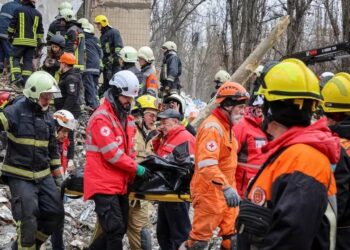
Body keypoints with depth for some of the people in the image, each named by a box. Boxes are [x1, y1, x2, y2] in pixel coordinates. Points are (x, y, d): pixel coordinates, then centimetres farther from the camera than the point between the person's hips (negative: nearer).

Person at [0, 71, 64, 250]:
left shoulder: (47, 116, 10)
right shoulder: (16, 111, -11)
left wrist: (57, 173, 19)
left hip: (43, 175, 6)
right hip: (20, 176, -6)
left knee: (56, 214, 5)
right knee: (28, 221, -10)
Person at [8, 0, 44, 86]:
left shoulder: (19, 10, -1)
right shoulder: (38, 14, 10)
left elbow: (12, 24, 0)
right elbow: (40, 31, 13)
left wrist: (10, 35, 11)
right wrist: (40, 42, 19)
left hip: (20, 40, -3)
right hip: (32, 42, 3)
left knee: (15, 58, 2)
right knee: (28, 61, 6)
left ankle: (17, 77, -15)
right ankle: (26, 81, 1)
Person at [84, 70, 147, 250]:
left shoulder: (126, 118, 15)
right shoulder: (101, 118, -14)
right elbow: (112, 153, -19)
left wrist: (131, 176, 7)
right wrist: (136, 168, -12)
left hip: (120, 184, 9)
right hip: (104, 184, -9)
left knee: (120, 229, 12)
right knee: (115, 230, -11)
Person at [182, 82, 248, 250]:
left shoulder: (226, 126, 14)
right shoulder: (212, 127, -19)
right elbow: (207, 165, -31)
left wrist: (230, 187, 21)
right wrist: (226, 187, -39)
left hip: (224, 190, 10)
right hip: (210, 191, -10)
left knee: (232, 235, 13)